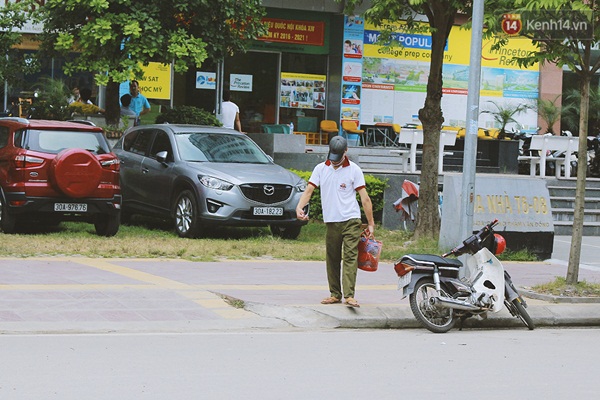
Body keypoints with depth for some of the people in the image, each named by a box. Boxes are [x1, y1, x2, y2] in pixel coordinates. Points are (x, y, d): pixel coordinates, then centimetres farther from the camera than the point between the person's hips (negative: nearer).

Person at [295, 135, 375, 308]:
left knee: (350, 257, -12)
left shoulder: (354, 170, -1)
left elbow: (365, 198, -1)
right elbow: (309, 190, 2)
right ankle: (335, 294, 18)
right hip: (331, 221, 4)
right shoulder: (321, 169, 8)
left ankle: (349, 295, -19)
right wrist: (299, 207, -17)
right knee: (332, 259, 9)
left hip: (351, 220, -4)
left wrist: (370, 223, -4)